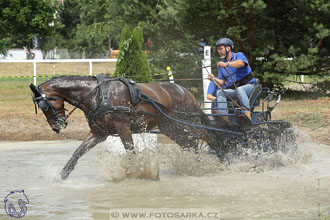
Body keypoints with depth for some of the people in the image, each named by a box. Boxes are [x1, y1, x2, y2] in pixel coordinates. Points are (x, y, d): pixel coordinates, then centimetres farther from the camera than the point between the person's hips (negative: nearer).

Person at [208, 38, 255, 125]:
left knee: (239, 89, -37)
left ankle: (247, 113, -53)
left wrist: (227, 64, -42)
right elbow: (222, 82, 12)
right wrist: (214, 79, -9)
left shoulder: (239, 55, 0)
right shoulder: (221, 64, 16)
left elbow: (240, 63, -26)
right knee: (220, 92, -21)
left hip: (248, 86, -5)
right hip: (231, 90, 5)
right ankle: (224, 116, -39)